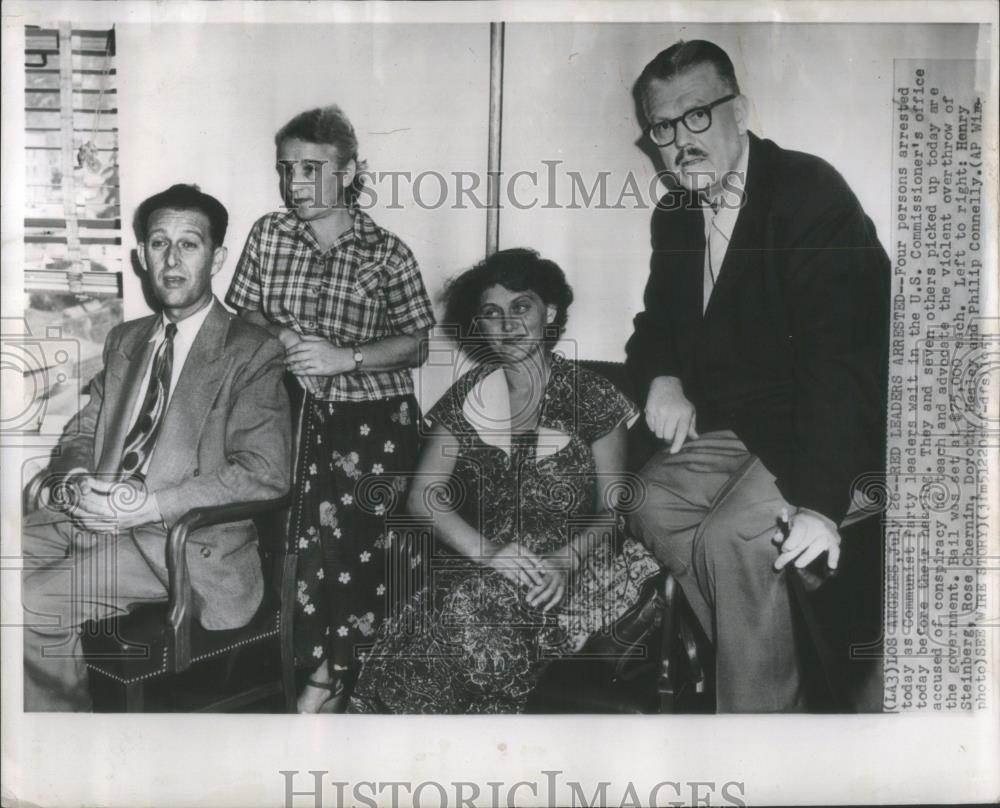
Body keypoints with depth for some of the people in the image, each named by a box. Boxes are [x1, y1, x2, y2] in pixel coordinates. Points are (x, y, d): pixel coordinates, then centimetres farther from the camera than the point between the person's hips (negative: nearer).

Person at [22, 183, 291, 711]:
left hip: (182, 540, -6)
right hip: (90, 515, 7)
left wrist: (148, 505, -19)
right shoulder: (125, 340, 20)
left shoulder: (252, 352, -4)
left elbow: (264, 473, -13)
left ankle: (62, 710, 2)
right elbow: (82, 431, 21)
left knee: (35, 603, -23)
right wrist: (76, 481, -4)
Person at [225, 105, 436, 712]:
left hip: (375, 418, -2)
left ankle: (331, 676, 15)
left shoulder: (386, 253, -3)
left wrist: (345, 357, -16)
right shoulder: (268, 234, 6)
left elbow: (417, 344, -2)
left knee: (360, 547, -6)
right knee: (300, 541, -7)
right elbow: (241, 311, 13)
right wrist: (277, 335, -8)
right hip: (295, 412, 2)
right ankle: (327, 672, 14)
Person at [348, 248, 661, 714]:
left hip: (569, 567, -2)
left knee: (474, 609, -33)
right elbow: (424, 496, 1)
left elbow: (614, 510, 1)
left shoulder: (589, 397, 0)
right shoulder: (468, 396, 7)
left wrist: (564, 562, -18)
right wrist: (488, 552, -15)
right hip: (479, 567, 2)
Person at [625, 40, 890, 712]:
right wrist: (663, 378, -6)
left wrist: (820, 500, -34)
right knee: (651, 505, -5)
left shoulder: (811, 193, -19)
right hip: (732, 423, 8)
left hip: (834, 426, -8)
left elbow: (836, 353, -27)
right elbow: (660, 319, 20)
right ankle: (767, 679, 9)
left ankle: (762, 707, -4)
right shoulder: (675, 215, 6)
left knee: (729, 538, -25)